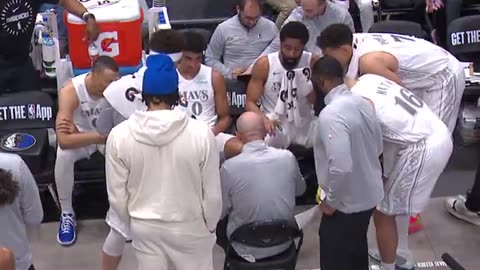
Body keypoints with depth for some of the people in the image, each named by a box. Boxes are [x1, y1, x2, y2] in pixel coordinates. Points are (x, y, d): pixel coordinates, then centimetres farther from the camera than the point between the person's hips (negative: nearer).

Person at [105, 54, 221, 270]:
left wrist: (132, 223, 11)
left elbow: (117, 195, -8)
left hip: (145, 227, 2)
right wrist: (210, 225, 6)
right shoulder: (200, 132, -21)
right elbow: (212, 192, -12)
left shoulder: (119, 135, -17)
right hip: (190, 226, -1)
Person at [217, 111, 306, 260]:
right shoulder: (288, 157, -14)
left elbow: (220, 212, -8)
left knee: (218, 222, 26)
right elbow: (300, 190, 7)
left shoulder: (229, 167, -22)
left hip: (246, 248, -2)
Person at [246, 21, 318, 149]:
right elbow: (250, 102, -8)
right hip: (273, 124, -2)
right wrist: (264, 120, -28)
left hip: (304, 124, 2)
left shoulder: (313, 63, -6)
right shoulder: (263, 65, -8)